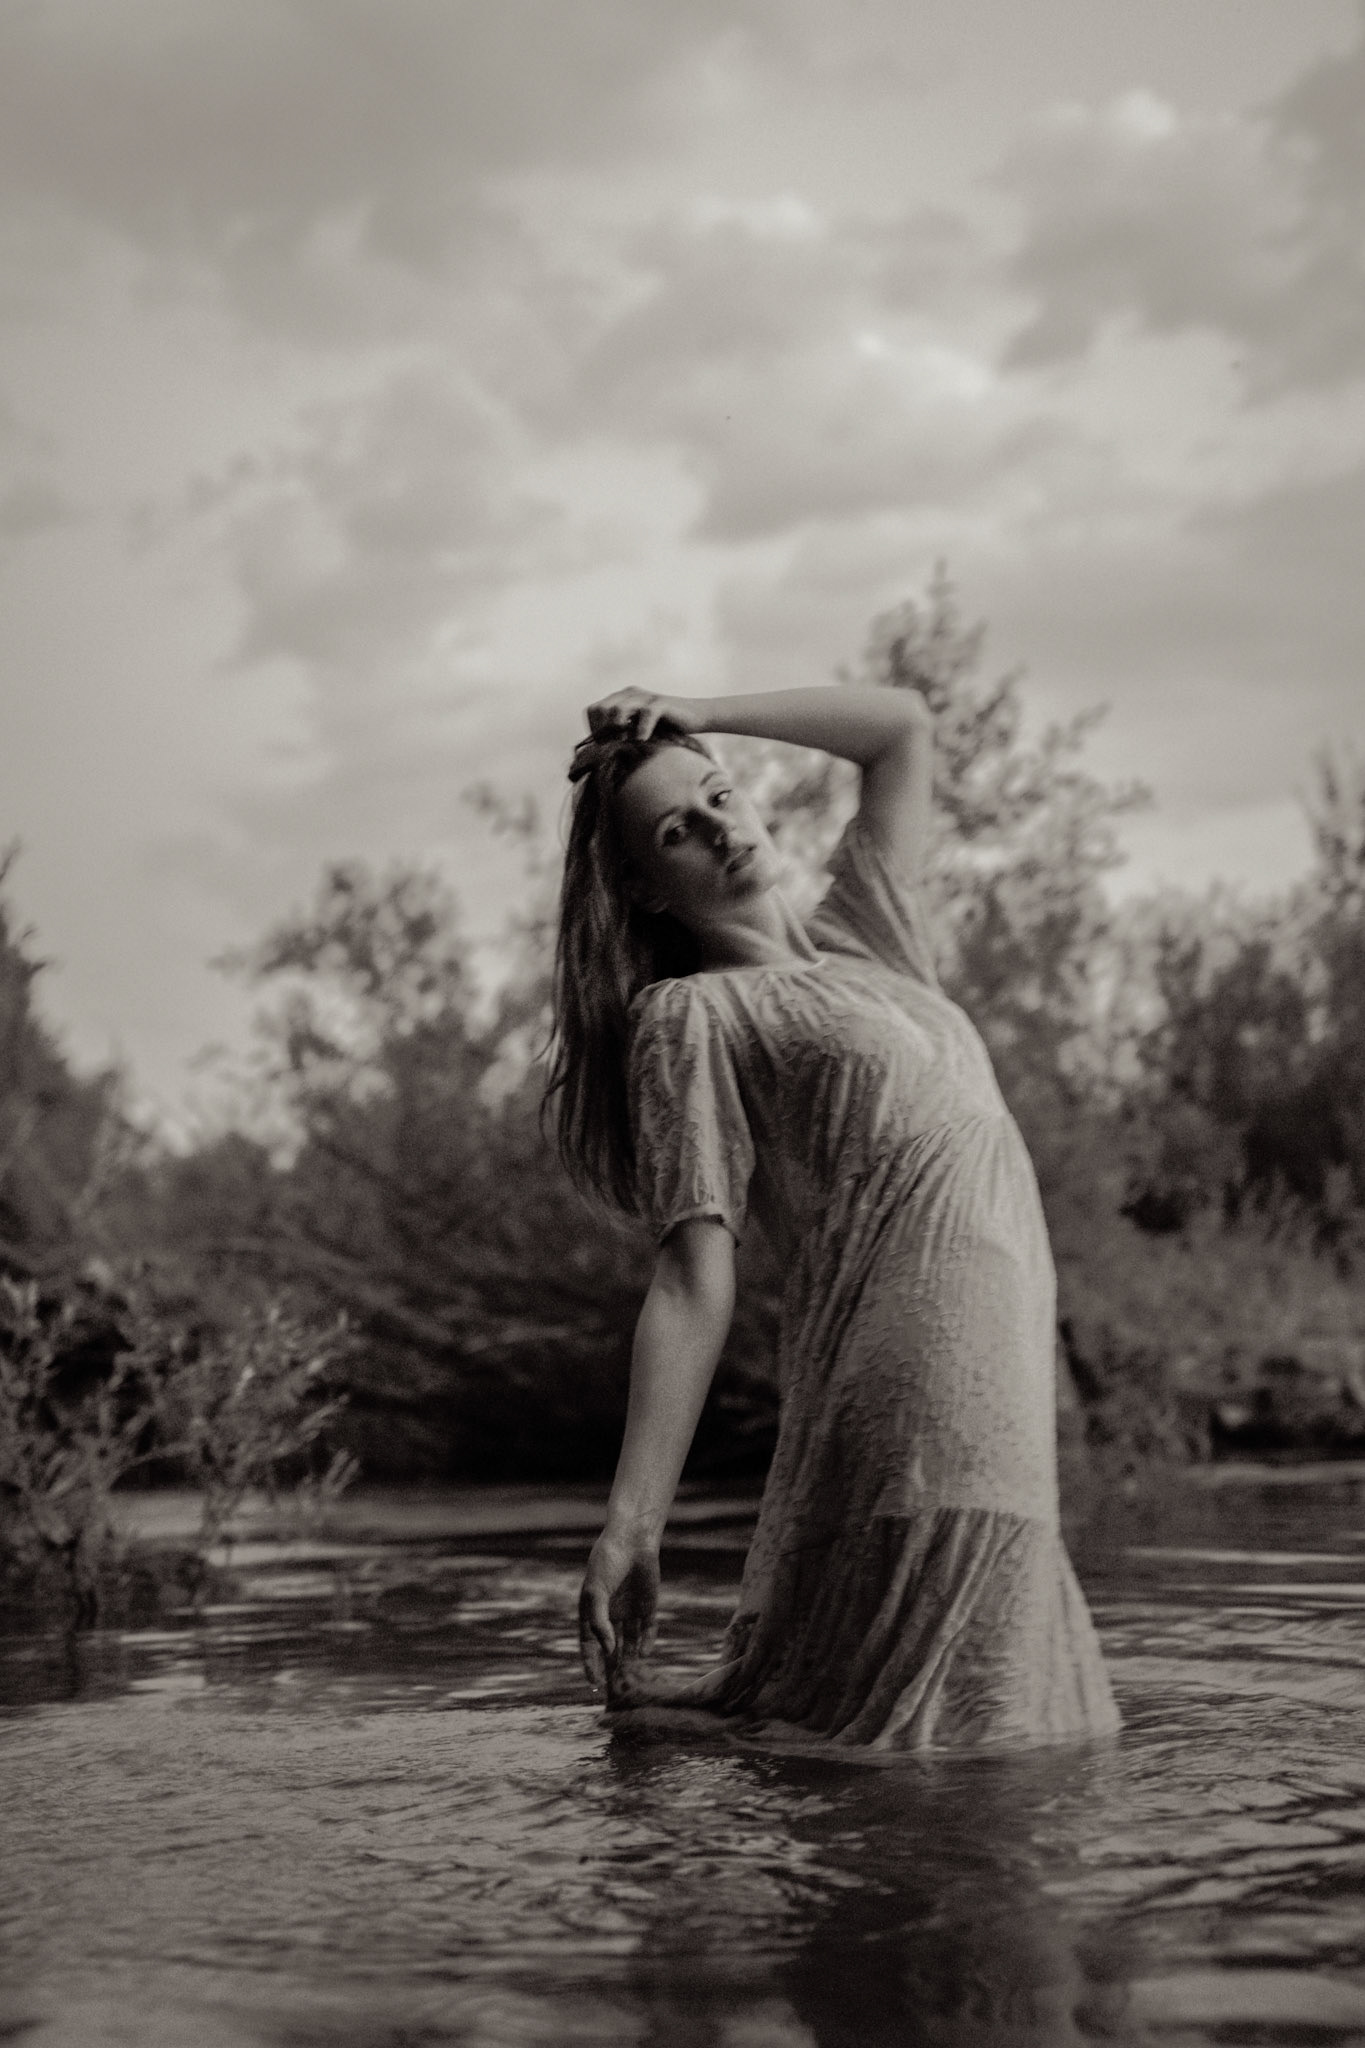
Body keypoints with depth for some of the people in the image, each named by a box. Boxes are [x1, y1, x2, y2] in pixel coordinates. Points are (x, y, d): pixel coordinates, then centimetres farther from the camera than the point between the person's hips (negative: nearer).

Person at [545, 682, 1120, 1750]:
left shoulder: (858, 940, 22)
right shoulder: (690, 1017, 3)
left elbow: (905, 725, 33)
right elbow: (694, 1283, -5)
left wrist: (698, 717, 25)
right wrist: (631, 1524, -14)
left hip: (1008, 1408, 7)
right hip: (912, 1408, -7)